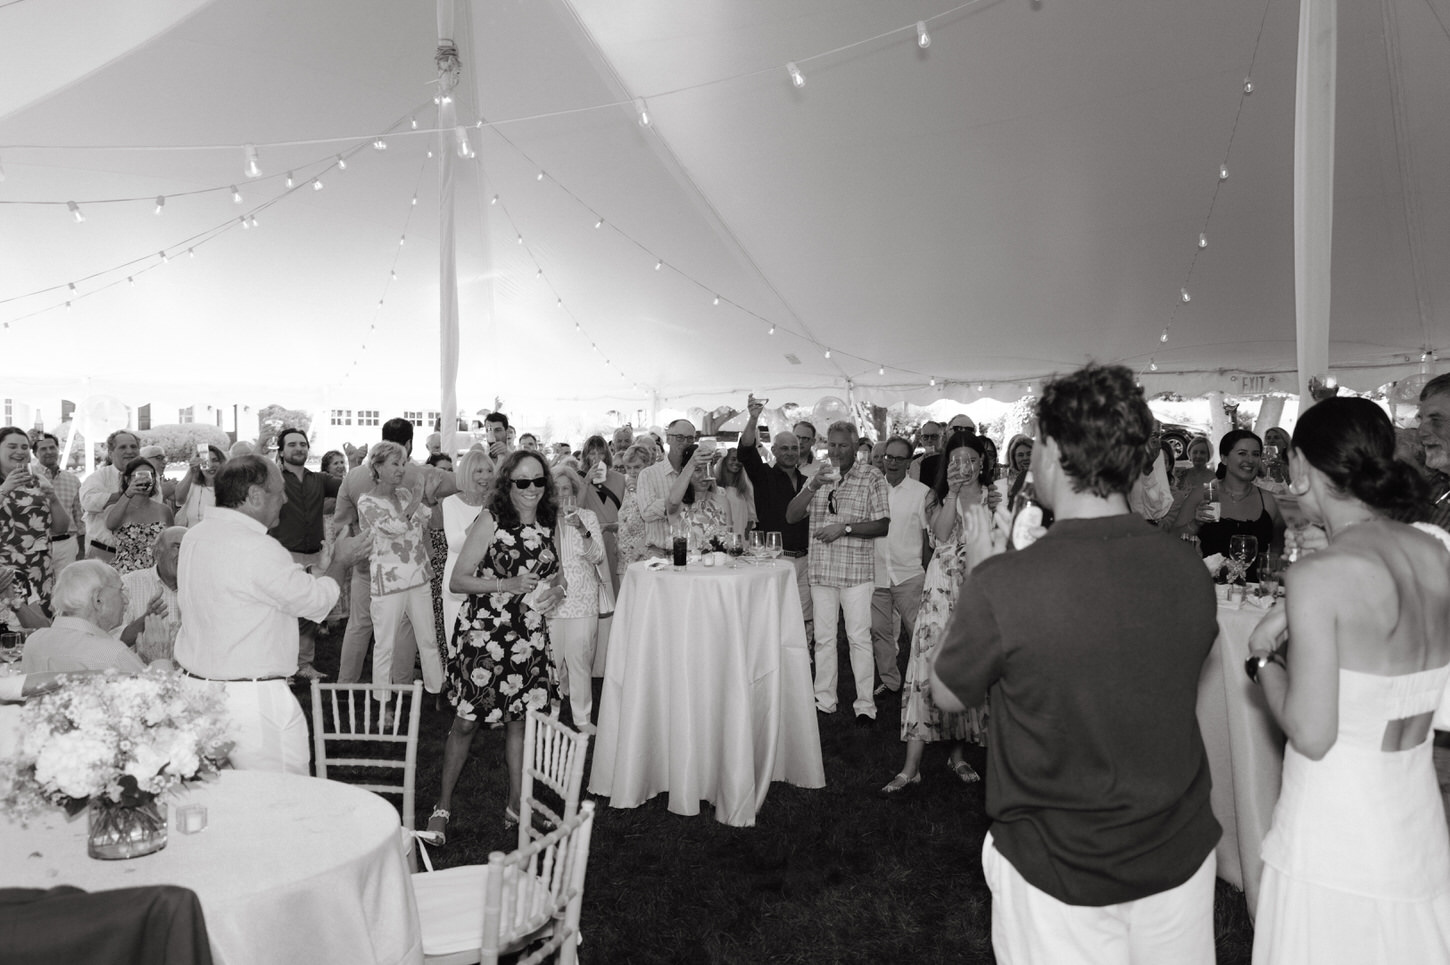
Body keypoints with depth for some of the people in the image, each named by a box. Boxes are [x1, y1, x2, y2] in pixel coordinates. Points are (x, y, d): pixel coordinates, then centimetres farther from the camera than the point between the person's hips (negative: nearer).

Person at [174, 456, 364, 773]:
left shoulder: (194, 536, 7)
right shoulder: (258, 549, -21)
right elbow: (315, 601, -11)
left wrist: (323, 567, 17)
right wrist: (341, 562, 7)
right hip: (252, 699, -9)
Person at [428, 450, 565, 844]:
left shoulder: (548, 526, 6)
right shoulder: (491, 520, -9)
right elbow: (456, 581, -10)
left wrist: (555, 592, -2)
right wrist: (508, 584, -20)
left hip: (529, 636, 4)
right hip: (483, 633, -4)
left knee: (520, 718, 11)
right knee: (466, 720, 3)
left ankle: (516, 804, 23)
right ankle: (443, 805, 20)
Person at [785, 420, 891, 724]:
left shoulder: (872, 478, 0)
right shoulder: (819, 477, 13)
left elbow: (882, 525, -6)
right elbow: (791, 516, 5)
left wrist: (845, 528, -15)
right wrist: (813, 486, -9)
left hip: (857, 570, -4)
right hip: (821, 570, 4)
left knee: (859, 637, -3)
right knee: (823, 637, 9)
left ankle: (865, 705, 5)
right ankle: (824, 701, 17)